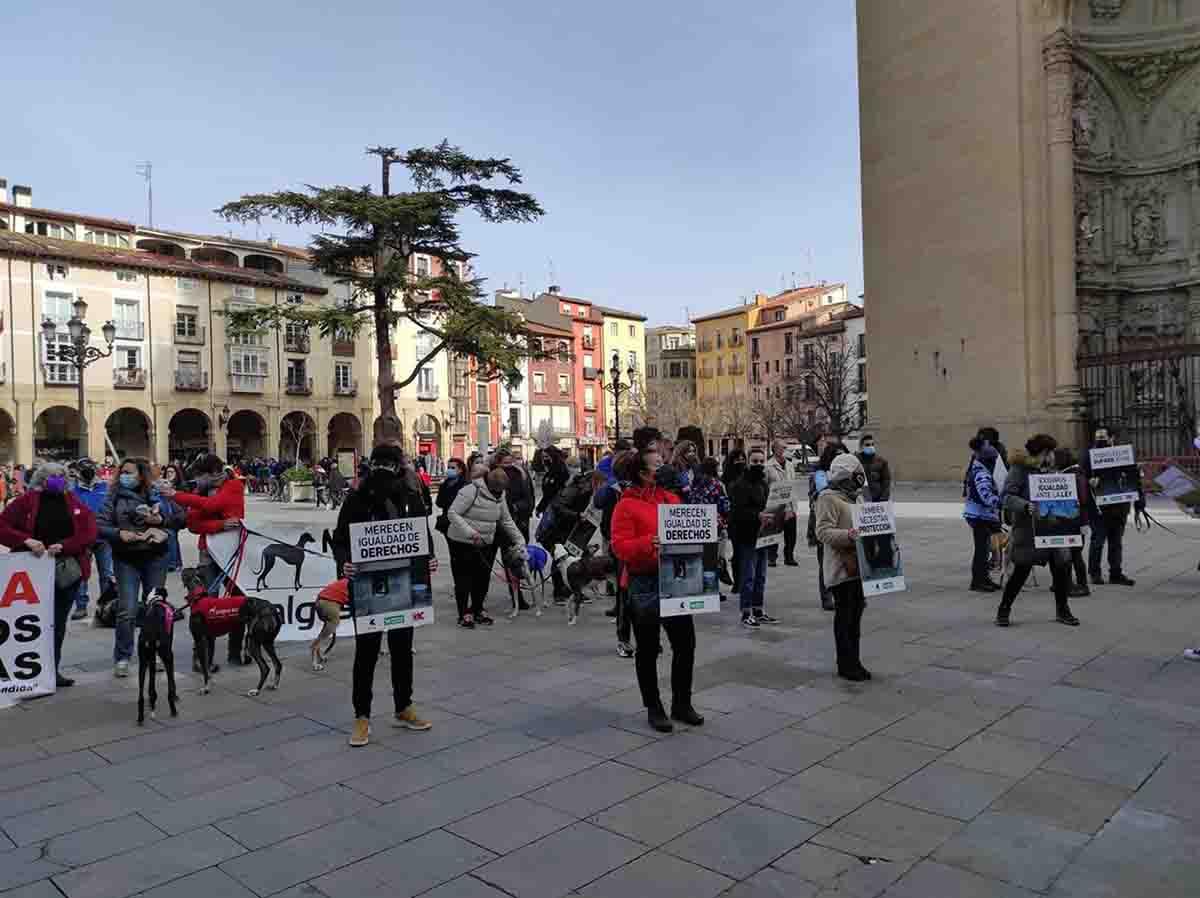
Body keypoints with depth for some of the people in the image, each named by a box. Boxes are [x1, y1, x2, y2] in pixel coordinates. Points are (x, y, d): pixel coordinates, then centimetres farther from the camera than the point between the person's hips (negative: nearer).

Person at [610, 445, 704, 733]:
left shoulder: (672, 499, 10)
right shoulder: (627, 505, -9)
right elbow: (619, 546, -15)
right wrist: (647, 543, -30)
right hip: (644, 584, -6)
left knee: (686, 644, 10)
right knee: (648, 649, 8)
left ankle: (682, 704, 28)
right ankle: (653, 708, 23)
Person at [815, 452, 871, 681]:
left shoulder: (853, 496, 17)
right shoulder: (829, 498, -12)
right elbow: (824, 532, -21)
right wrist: (848, 535, -33)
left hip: (858, 566, 9)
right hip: (841, 569, -9)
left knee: (855, 616, 14)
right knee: (844, 617, -1)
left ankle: (854, 661, 24)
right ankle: (845, 665, 9)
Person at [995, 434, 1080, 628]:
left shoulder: (1048, 470, 13)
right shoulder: (1019, 470, -9)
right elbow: (1007, 496, -18)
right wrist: (1026, 506, -33)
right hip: (1027, 530, -7)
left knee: (1060, 567, 7)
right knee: (1021, 570, -3)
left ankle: (1062, 610, 27)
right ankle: (1003, 610, 13)